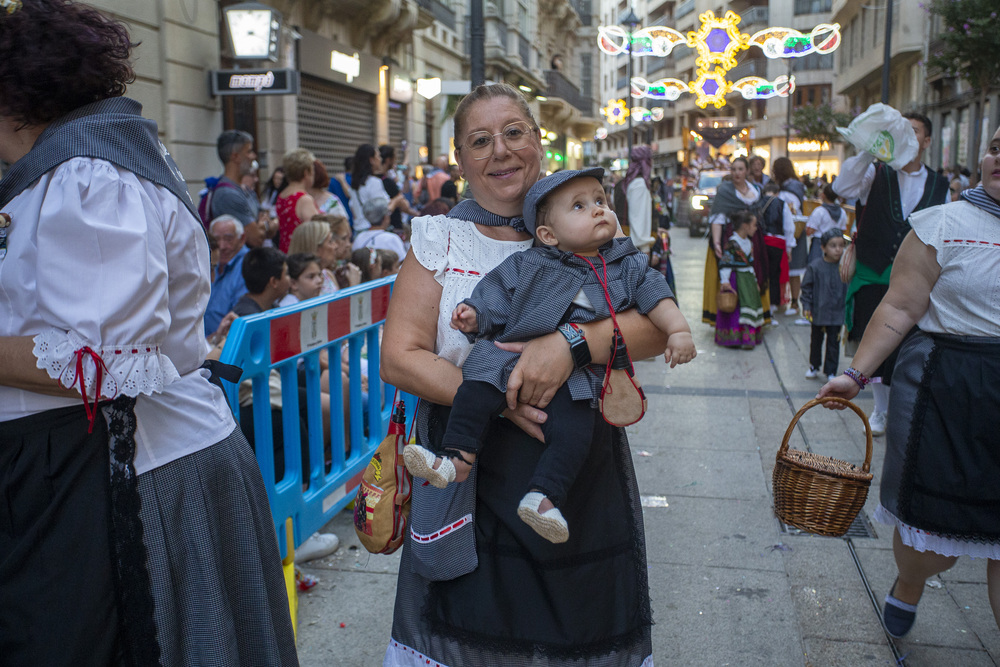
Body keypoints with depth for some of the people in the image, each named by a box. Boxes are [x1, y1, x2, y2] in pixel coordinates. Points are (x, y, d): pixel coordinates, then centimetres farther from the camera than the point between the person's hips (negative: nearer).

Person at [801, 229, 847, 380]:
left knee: (833, 343, 6)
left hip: (837, 314, 0)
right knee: (816, 341, 16)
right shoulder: (815, 266, -9)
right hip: (818, 313, 0)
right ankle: (814, 366, 34)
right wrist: (806, 306, -8)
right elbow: (807, 287, -3)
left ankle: (831, 371, 18)